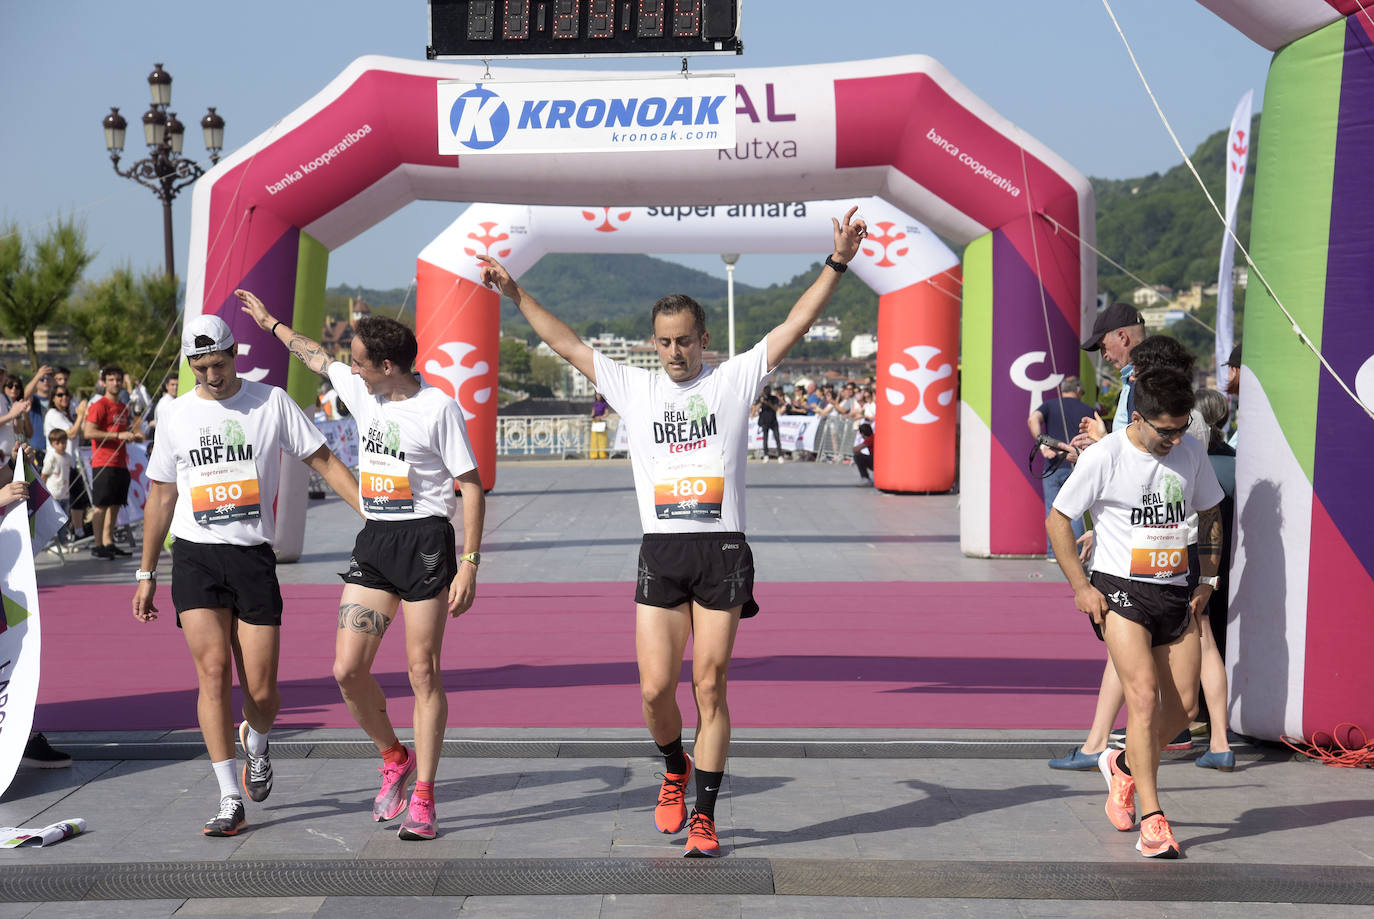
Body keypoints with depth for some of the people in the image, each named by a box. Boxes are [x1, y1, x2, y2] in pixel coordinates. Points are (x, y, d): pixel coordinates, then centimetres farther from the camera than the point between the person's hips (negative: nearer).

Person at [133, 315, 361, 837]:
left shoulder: (271, 402, 2)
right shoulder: (179, 416, 8)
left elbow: (323, 461, 5)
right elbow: (161, 496, 16)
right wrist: (147, 573, 17)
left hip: (253, 557, -1)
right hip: (195, 558, 1)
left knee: (261, 689, -2)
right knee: (213, 672, -13)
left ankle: (255, 744, 34)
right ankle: (231, 803, -8)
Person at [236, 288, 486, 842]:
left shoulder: (438, 407, -10)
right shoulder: (362, 391, 9)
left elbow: (471, 486, -9)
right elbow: (317, 358, 30)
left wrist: (469, 564, -15)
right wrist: (270, 323, 40)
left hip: (425, 542, -6)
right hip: (373, 543, 6)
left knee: (423, 673, -3)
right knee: (347, 670, -1)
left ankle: (422, 798, 5)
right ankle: (395, 759, 22)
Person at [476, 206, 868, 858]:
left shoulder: (735, 380, 6)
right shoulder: (633, 387, 12)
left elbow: (796, 324, 1)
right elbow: (566, 343, 16)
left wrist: (836, 264, -7)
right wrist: (515, 294, 16)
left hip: (722, 552, -2)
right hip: (660, 553, 2)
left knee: (710, 687, -1)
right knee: (655, 689, -3)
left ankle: (703, 817, 7)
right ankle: (675, 771, 28)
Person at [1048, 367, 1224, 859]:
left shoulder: (1192, 453, 2)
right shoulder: (1102, 457, -12)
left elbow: (1210, 515, 18)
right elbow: (1057, 519, -3)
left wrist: (1208, 579, 10)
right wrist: (1081, 587, -7)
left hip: (1176, 591, 5)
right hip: (1119, 588, -5)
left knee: (1184, 707, 4)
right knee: (1144, 695, -18)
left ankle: (1123, 765, 33)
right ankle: (1152, 821, -14)